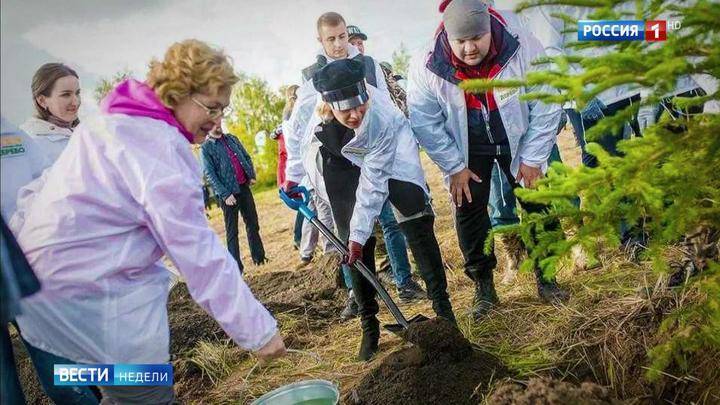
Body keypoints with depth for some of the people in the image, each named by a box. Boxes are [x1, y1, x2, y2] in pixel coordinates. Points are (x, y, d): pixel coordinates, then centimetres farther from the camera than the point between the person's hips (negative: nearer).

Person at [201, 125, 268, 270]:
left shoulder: (232, 139, 13)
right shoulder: (206, 147, -5)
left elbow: (247, 157, 19)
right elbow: (209, 174, -11)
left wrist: (252, 175, 3)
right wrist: (225, 194, -17)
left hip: (244, 187, 6)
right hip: (228, 193, -5)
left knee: (253, 225, 12)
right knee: (232, 231, 1)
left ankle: (258, 256, 25)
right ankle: (236, 267, 6)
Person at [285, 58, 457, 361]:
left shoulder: (382, 118, -39)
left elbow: (373, 182, -34)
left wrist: (359, 233, -32)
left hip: (390, 157, -2)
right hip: (344, 160, 3)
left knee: (418, 224, -15)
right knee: (353, 242, -2)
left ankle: (442, 306, -2)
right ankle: (369, 326, 7)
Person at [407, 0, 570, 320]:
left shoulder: (523, 48, -28)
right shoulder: (426, 68, -27)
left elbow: (545, 107, -17)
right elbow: (425, 123, -15)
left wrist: (532, 159, -14)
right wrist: (454, 167, -12)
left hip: (519, 140, 1)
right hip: (467, 148, 0)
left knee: (540, 205, 2)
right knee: (469, 210, -3)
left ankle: (545, 278, 21)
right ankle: (483, 287, 13)